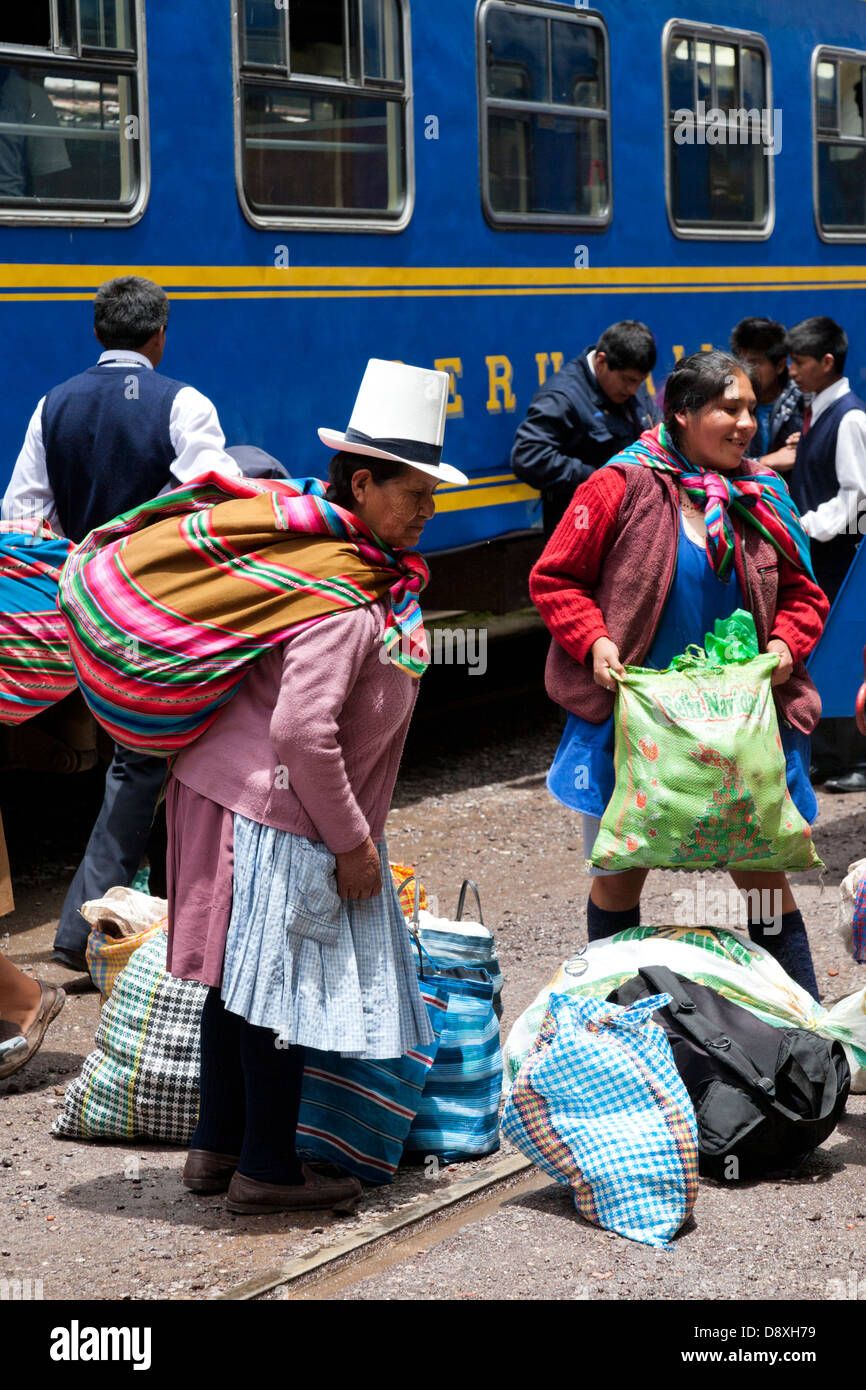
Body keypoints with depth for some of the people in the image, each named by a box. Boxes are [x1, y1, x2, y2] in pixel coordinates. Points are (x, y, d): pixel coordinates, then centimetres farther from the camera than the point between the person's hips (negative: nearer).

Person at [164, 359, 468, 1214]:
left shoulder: (366, 568, 9)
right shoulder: (348, 596, -21)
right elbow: (302, 731, -27)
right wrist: (352, 842, -18)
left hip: (234, 788, 10)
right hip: (281, 814, -10)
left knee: (237, 976, 17)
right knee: (283, 985, 1)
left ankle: (217, 1147, 29)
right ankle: (266, 1170, 13)